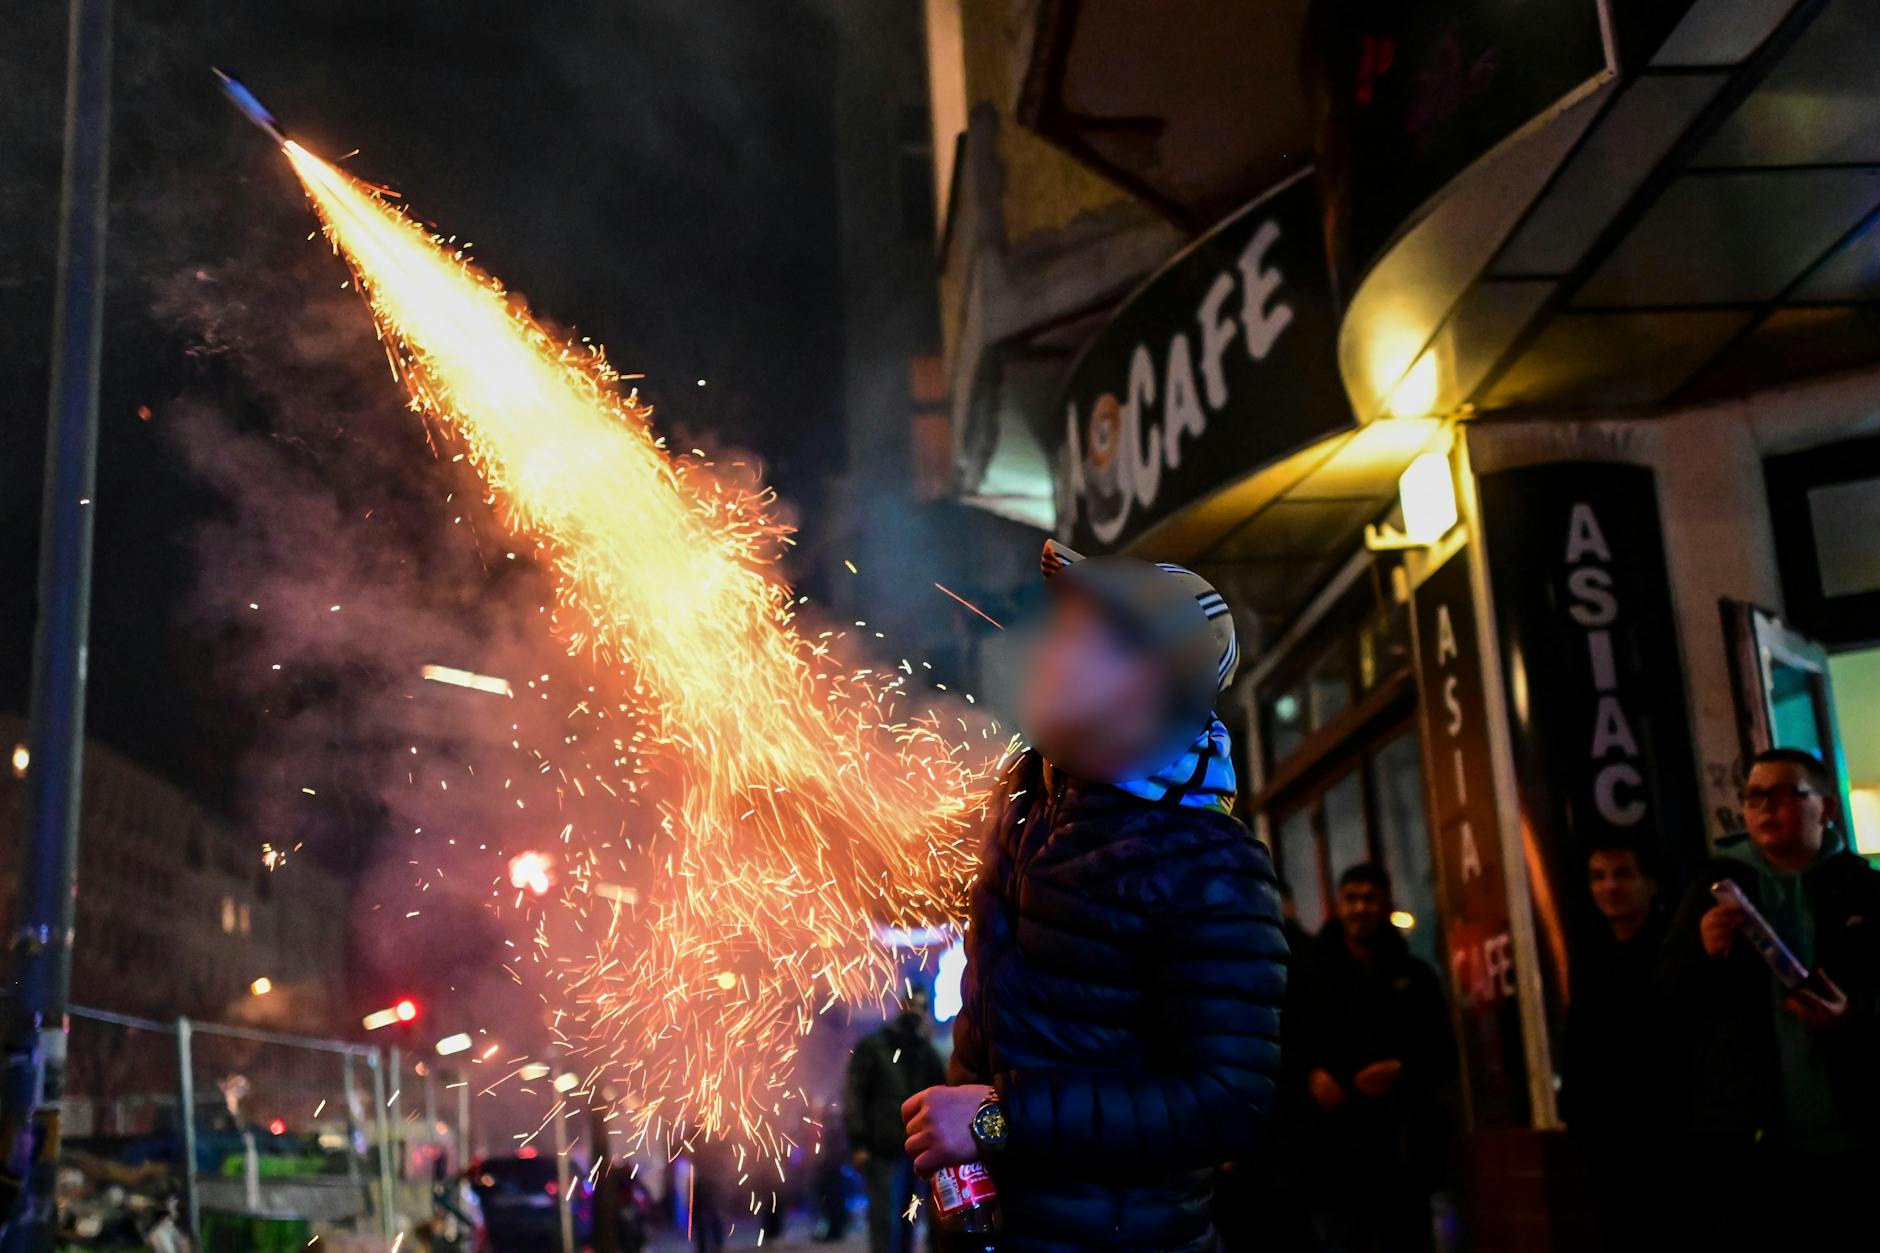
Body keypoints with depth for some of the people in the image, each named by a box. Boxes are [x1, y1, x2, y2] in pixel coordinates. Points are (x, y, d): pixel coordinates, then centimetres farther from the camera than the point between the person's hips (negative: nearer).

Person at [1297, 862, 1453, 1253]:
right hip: (1335, 1144, -2)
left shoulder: (1414, 976, 10)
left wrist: (1401, 1071, -9)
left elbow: (1443, 1056, 8)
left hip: (1402, 1144, 2)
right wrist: (1311, 1075, -13)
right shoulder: (1316, 975, 5)